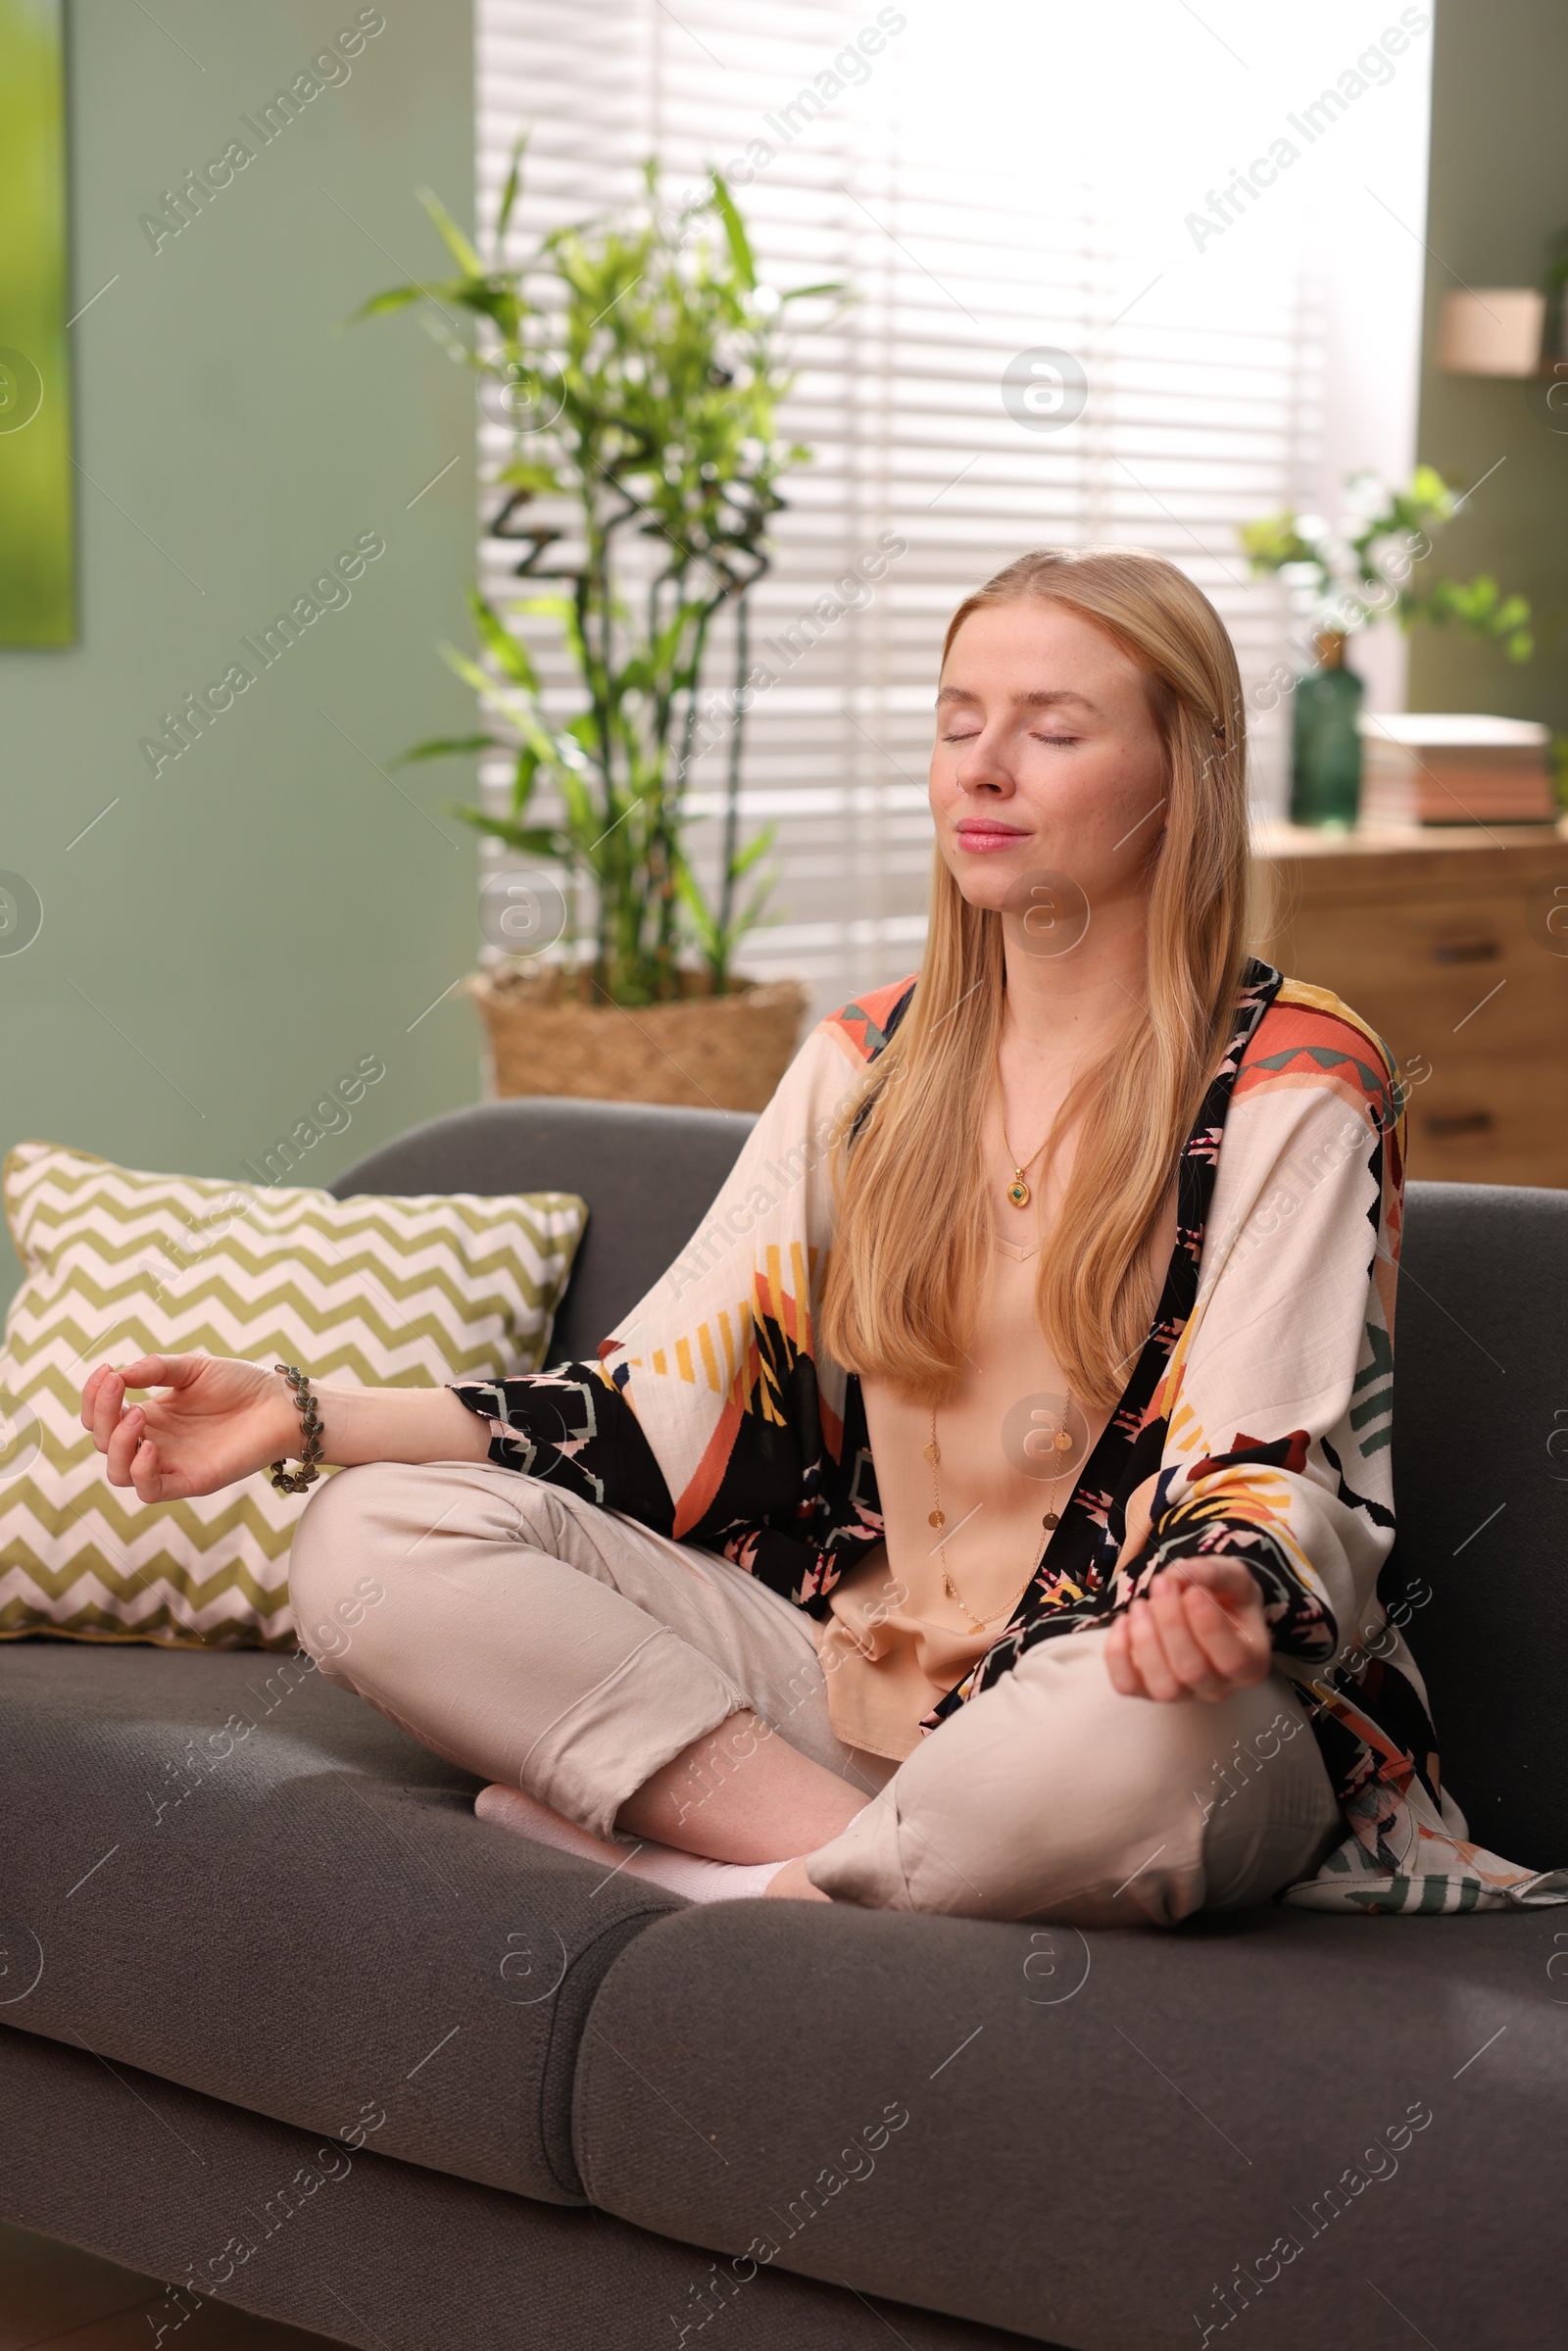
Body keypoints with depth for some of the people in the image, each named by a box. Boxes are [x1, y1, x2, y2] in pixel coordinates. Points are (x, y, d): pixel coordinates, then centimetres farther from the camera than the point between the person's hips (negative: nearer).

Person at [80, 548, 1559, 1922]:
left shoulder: (1287, 1088, -6)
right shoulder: (866, 1066, 10)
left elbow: (1282, 1477, -13)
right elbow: (657, 1409, 6)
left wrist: (1223, 1592, -39)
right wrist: (308, 1416, -5)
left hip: (1111, 1698, -5)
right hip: (854, 1674, 5)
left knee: (1129, 1741, -42)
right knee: (369, 1540, -11)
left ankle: (740, 1877, -15)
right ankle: (862, 1853, -20)